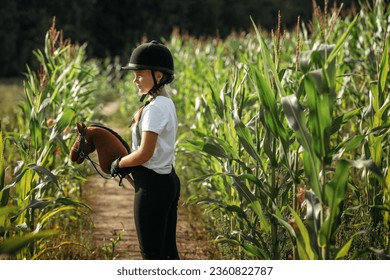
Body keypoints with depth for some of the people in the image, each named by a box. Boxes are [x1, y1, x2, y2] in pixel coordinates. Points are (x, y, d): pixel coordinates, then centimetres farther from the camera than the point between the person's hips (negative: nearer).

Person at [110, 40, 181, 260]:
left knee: (151, 252, -1)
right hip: (169, 180, 10)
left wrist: (119, 163, -6)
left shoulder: (154, 108, -19)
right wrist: (127, 165, 9)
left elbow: (145, 153, -23)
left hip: (152, 184, -10)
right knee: (168, 250, 15)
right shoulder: (167, 103, 10)